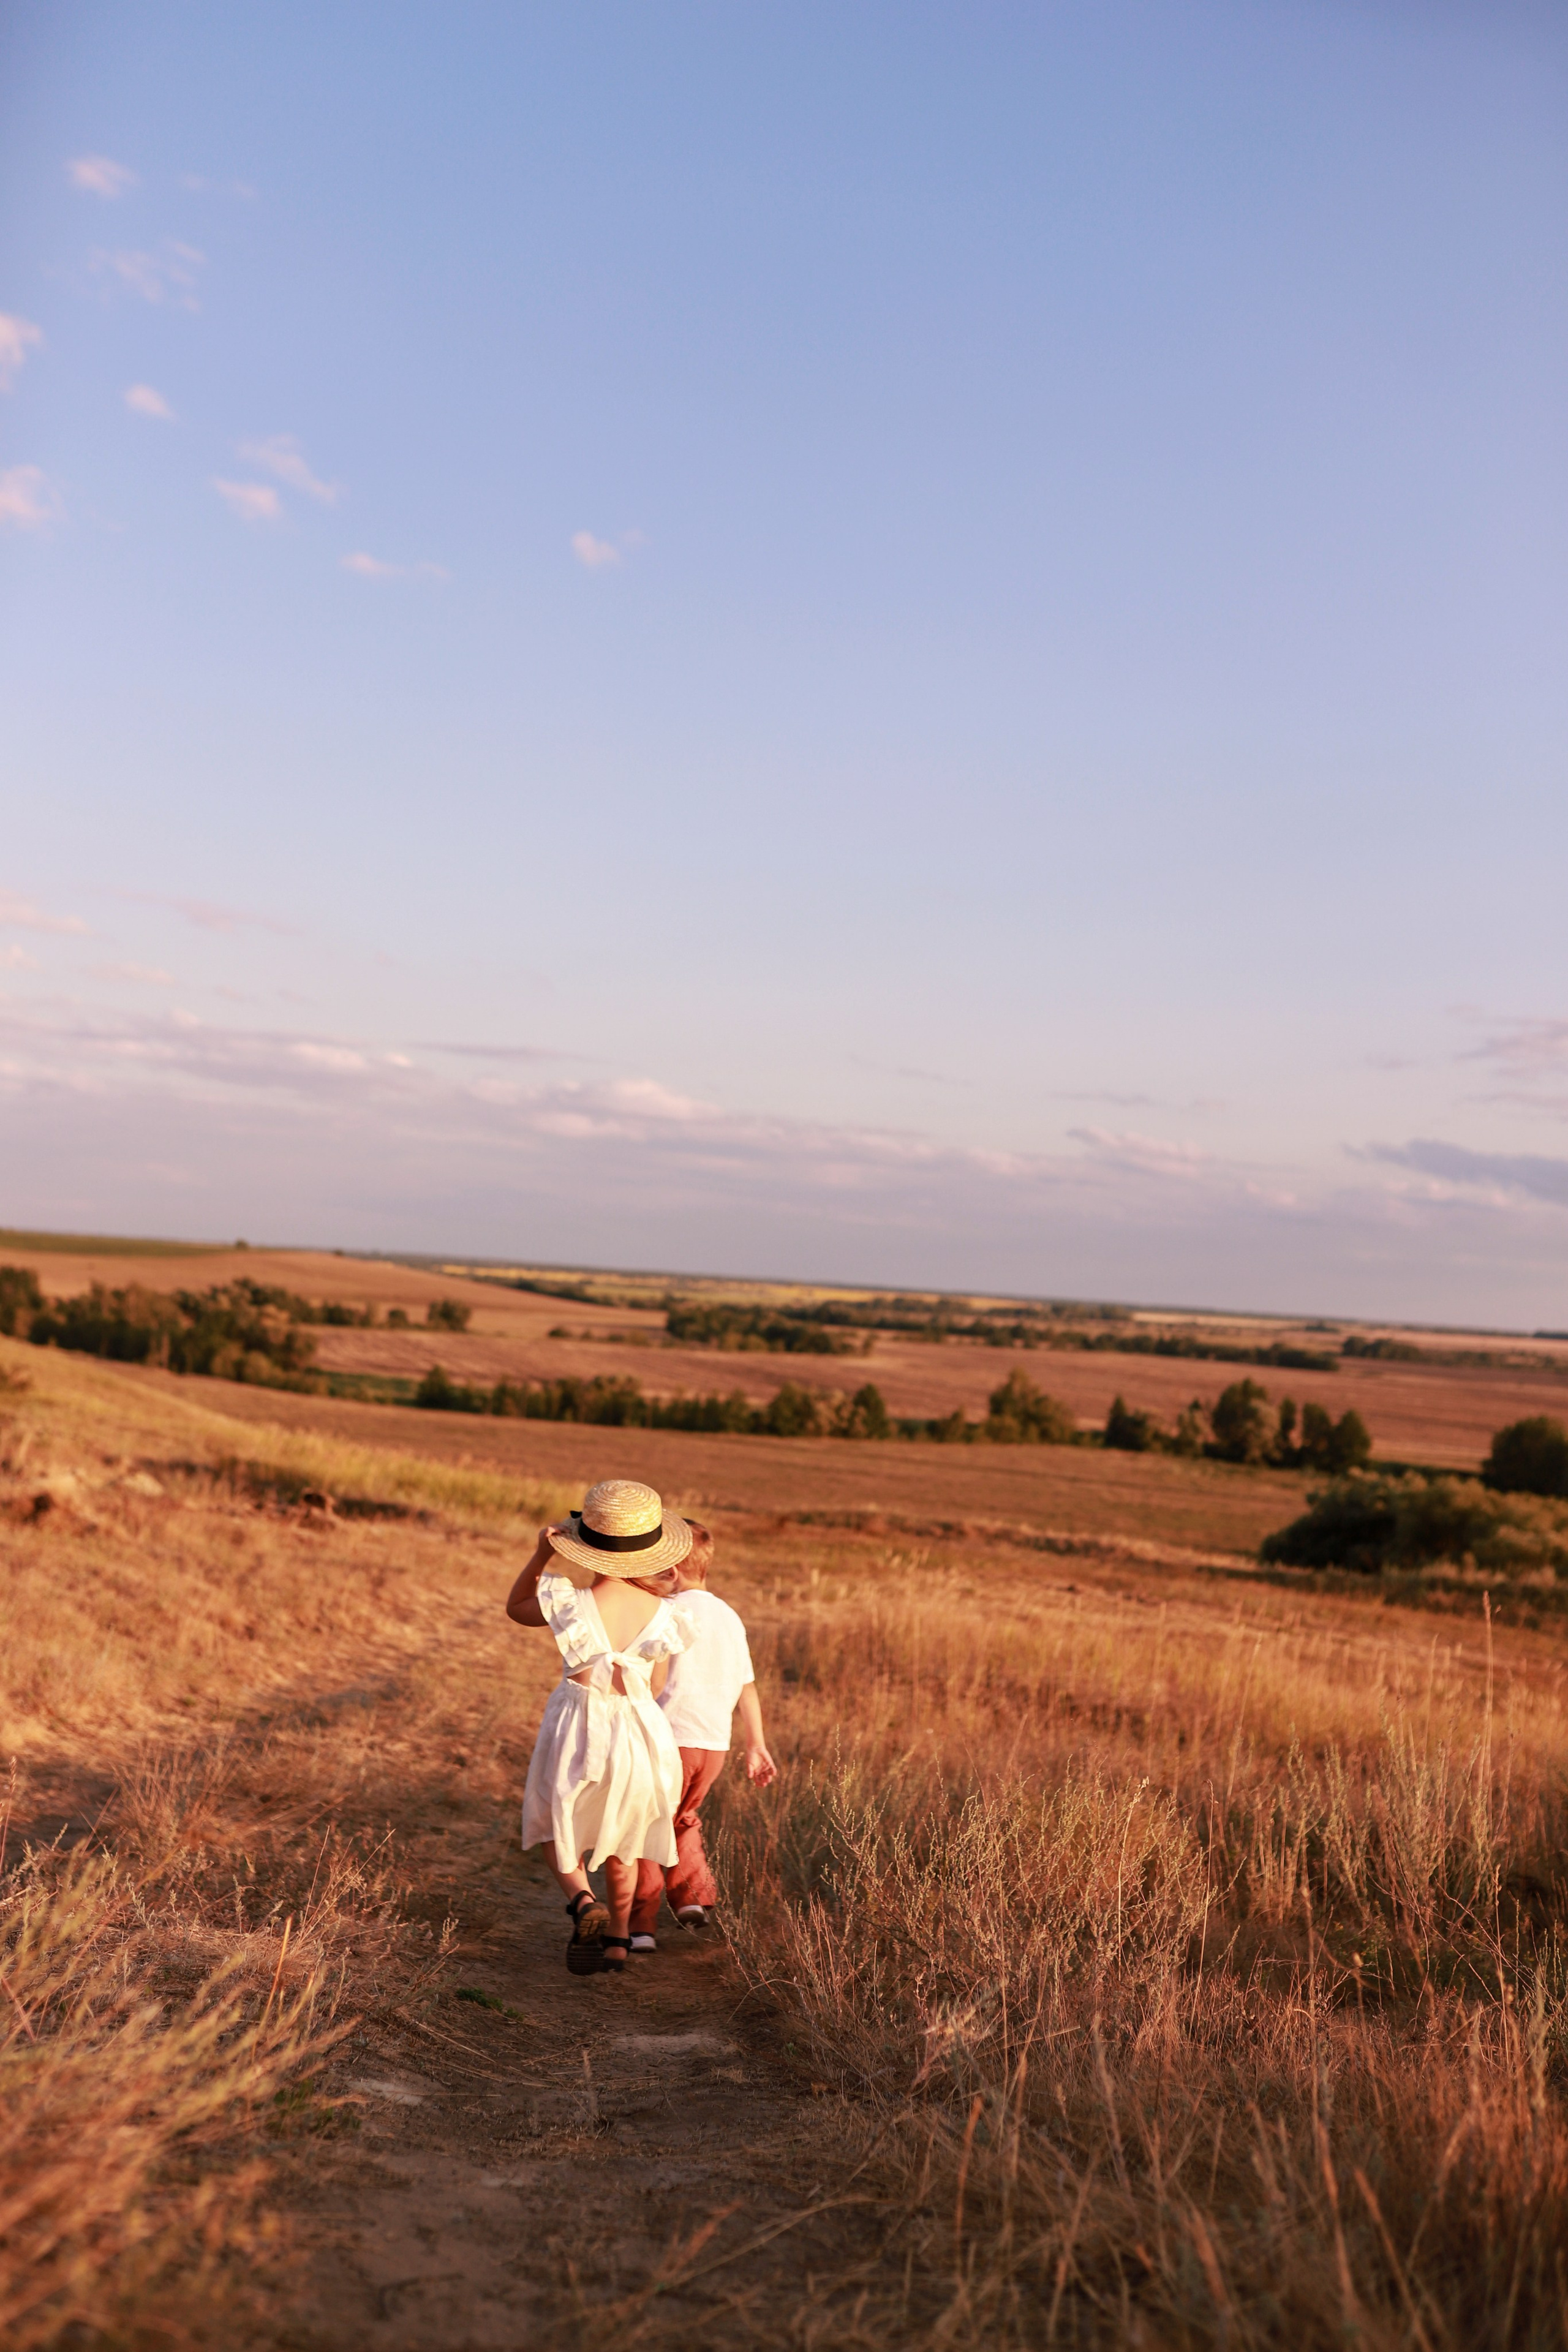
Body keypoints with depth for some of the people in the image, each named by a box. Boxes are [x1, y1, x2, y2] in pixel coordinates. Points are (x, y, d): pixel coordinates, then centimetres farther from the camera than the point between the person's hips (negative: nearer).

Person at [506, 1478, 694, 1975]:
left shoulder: (571, 1605, -21)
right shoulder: (661, 1615, -14)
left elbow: (516, 1607, 0)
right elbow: (655, 1687, 1)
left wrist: (541, 1555, -8)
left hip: (579, 1730, -3)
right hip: (640, 1732, 3)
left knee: (555, 1827, 21)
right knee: (621, 1840, 27)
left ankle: (582, 1901, -5)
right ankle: (617, 1939, 34)